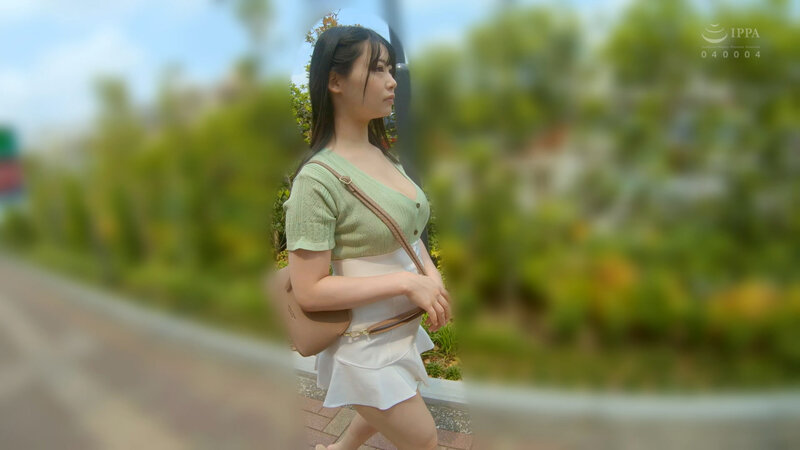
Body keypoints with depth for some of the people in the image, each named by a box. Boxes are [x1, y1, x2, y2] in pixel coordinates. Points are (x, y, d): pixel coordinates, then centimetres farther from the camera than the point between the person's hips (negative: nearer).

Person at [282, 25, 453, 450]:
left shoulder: (384, 156, 1)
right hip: (366, 345, -8)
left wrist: (432, 275, -6)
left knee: (384, 410, 30)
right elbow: (309, 291, -23)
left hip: (401, 330, 8)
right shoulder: (318, 179, -24)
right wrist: (407, 282, -25)